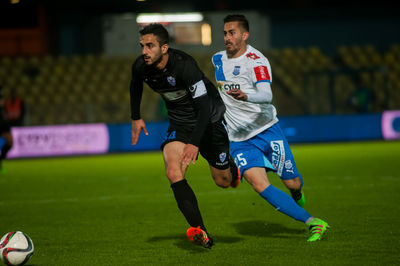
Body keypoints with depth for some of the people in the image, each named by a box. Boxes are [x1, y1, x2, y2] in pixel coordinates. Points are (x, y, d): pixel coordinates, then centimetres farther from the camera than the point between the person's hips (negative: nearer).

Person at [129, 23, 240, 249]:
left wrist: (195, 144, -39)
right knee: (174, 174, -21)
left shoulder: (184, 65, -32)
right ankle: (201, 234, -26)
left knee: (223, 181, 8)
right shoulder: (141, 66, -14)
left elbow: (204, 106, -33)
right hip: (179, 124, 4)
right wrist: (136, 117, 12)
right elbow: (136, 85, 13)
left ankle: (232, 168, 48)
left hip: (209, 120, -4)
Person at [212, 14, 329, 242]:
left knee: (292, 183, 0)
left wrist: (245, 96, -51)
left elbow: (266, 95, -32)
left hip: (267, 130, -4)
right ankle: (313, 223, -15)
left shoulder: (256, 61, -15)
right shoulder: (219, 59, 6)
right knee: (259, 184, -19)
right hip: (239, 140, 4)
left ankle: (296, 194, 42)